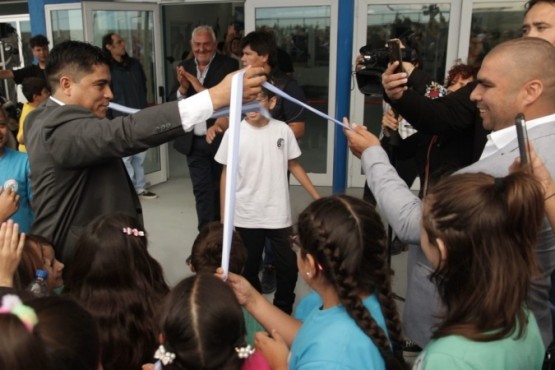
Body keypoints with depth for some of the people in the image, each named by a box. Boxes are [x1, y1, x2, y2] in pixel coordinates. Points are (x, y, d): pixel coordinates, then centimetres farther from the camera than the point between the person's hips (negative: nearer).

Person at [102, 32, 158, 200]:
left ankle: (140, 188, 19)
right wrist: (110, 120, -9)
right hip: (121, 120, -5)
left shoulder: (134, 64, 12)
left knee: (140, 156, 9)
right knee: (125, 157, -1)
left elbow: (143, 87, 19)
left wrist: (144, 107, 14)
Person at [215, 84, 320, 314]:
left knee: (288, 268, 9)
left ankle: (284, 313, 30)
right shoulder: (234, 133, -7)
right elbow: (226, 174, 0)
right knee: (249, 269, 13)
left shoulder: (283, 131, -4)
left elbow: (294, 166, 7)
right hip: (246, 217, -1)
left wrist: (317, 197, 5)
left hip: (279, 215, 1)